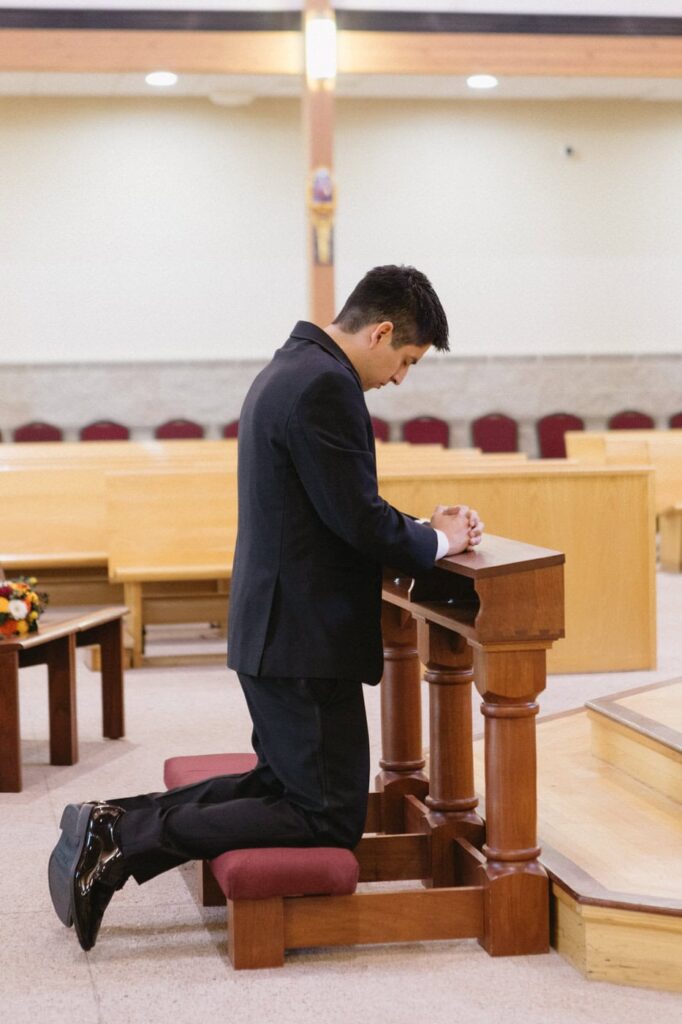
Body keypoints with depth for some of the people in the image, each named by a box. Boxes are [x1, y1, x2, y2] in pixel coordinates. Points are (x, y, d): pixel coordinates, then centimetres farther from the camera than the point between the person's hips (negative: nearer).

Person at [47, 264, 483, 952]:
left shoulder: (289, 370, 15)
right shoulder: (325, 385, -19)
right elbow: (358, 521, -20)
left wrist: (422, 528, 12)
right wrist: (438, 543, -3)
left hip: (270, 629, 11)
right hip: (306, 637, -11)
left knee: (282, 784, 22)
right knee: (331, 819, -2)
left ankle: (116, 820, 11)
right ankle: (127, 843, -8)